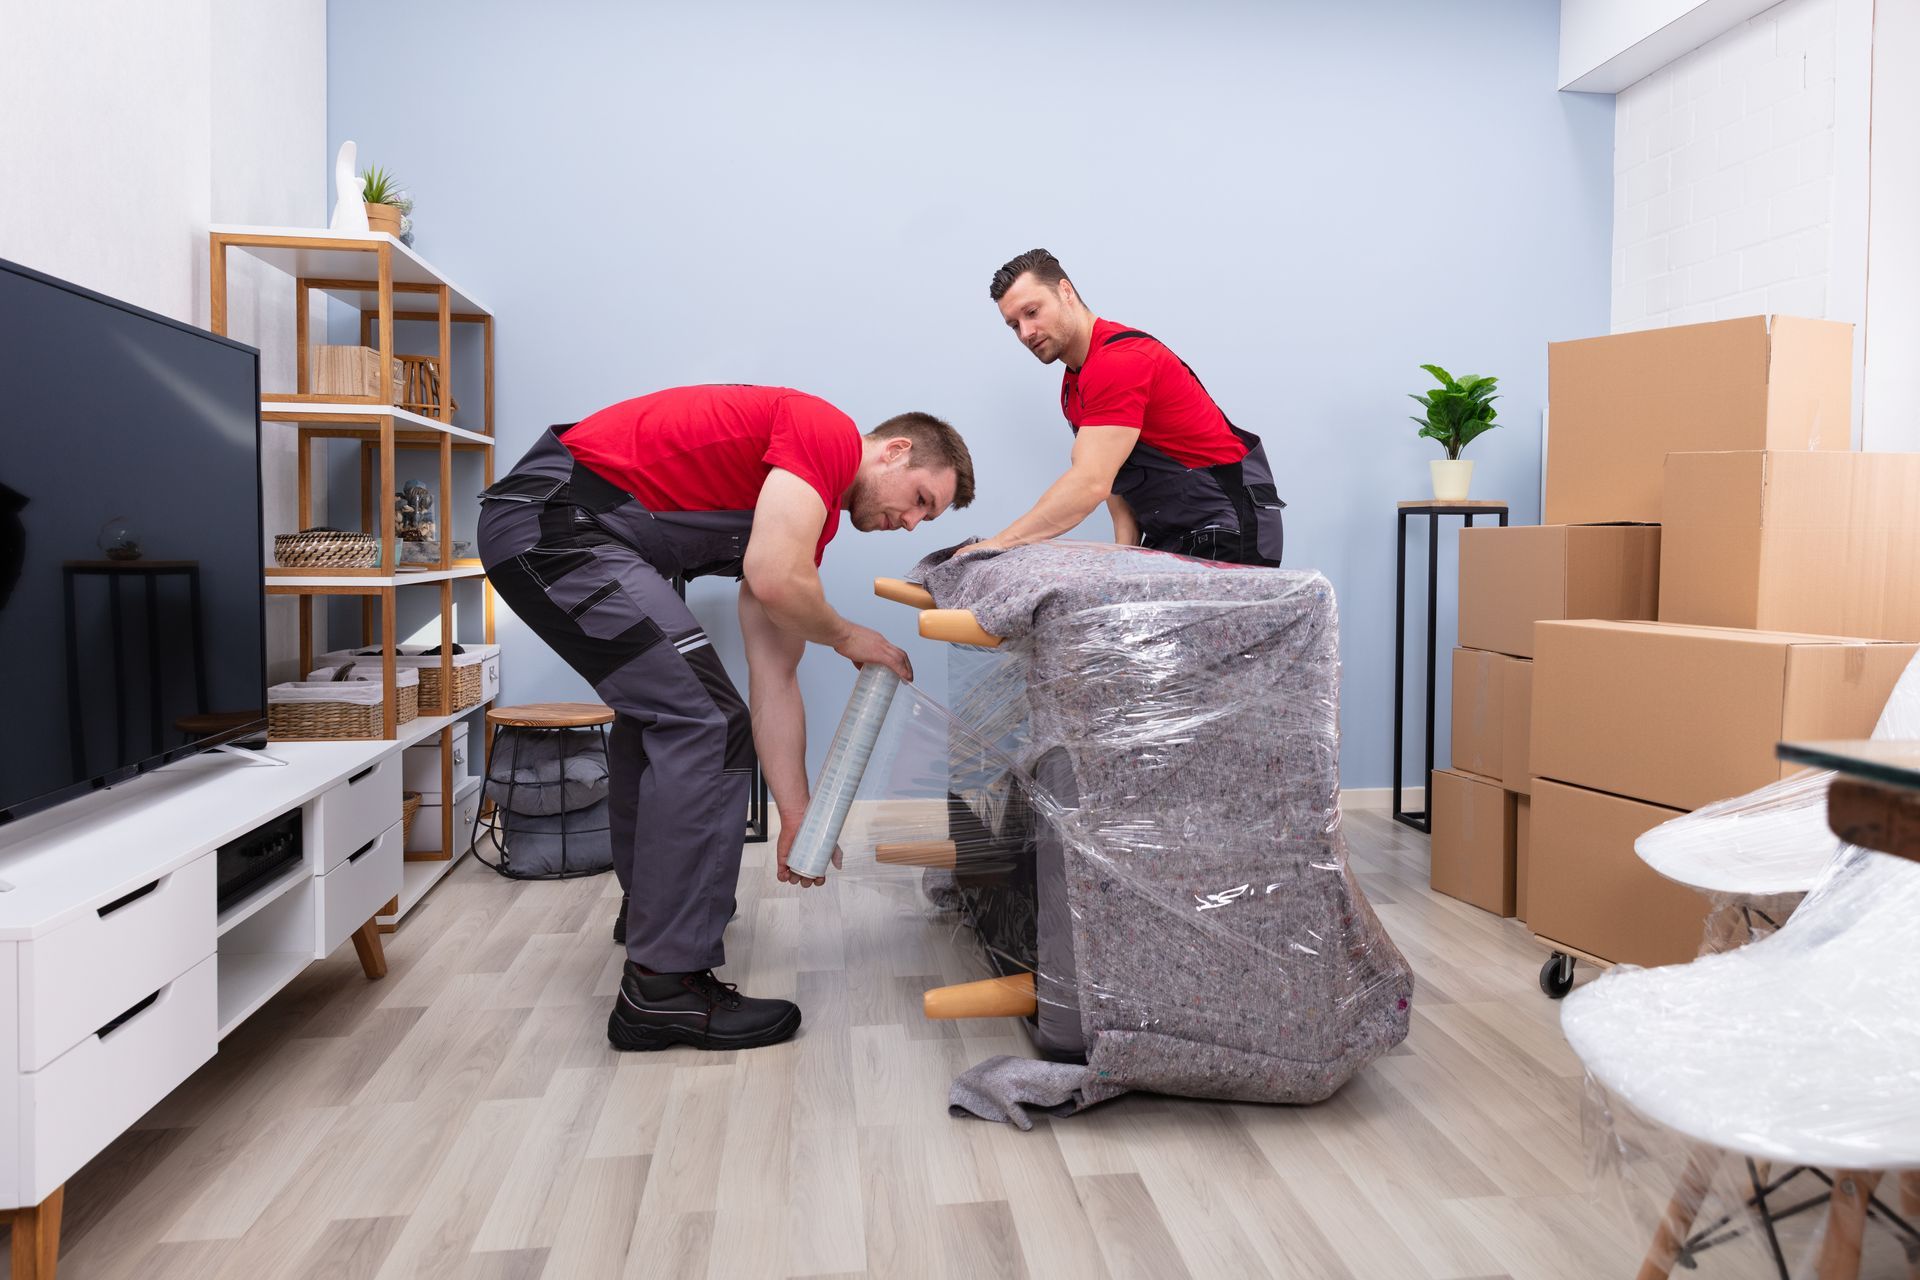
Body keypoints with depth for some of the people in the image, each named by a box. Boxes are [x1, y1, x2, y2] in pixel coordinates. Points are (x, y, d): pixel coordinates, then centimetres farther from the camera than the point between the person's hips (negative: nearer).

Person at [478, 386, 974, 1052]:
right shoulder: (828, 431, -8)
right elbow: (773, 579, -23)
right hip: (557, 515, -11)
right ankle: (665, 988, -5)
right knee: (705, 723, -12)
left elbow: (773, 679, 15)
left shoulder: (810, 515, 17)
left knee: (656, 710, 26)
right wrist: (847, 637, -2)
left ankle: (653, 908, 46)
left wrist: (797, 817, 12)